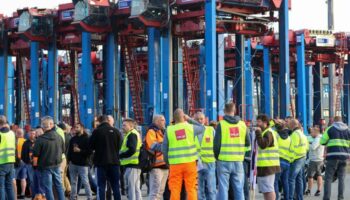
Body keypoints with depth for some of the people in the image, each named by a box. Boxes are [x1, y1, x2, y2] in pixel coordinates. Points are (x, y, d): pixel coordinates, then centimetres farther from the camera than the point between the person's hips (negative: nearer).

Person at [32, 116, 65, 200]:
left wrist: (35, 165, 2)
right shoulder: (59, 137, -1)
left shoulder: (40, 139, -17)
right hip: (57, 165, 5)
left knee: (48, 187, 2)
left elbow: (35, 155, -13)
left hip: (45, 166, -5)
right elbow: (63, 150, 11)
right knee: (59, 185, 15)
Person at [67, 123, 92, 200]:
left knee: (85, 182, -7)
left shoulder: (86, 139, -6)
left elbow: (89, 151, -12)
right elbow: (69, 150, 17)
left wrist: (80, 150, -18)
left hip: (82, 164, -6)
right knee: (73, 182, 11)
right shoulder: (73, 139, 13)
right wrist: (69, 159, 7)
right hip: (73, 164, 6)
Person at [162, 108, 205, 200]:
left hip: (175, 163, 0)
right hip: (190, 162, 0)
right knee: (191, 188, 6)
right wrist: (189, 119, 19)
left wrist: (167, 161, 16)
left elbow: (164, 148, 3)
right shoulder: (190, 127, -1)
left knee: (175, 189, 3)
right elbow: (202, 128, 20)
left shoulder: (169, 130, 1)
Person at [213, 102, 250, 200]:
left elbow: (216, 143, -8)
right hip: (238, 161, 3)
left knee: (223, 188, 2)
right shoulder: (242, 124, 5)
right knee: (239, 188, 8)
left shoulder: (221, 124, -6)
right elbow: (248, 143, 8)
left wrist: (217, 156, 8)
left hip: (224, 161, -3)